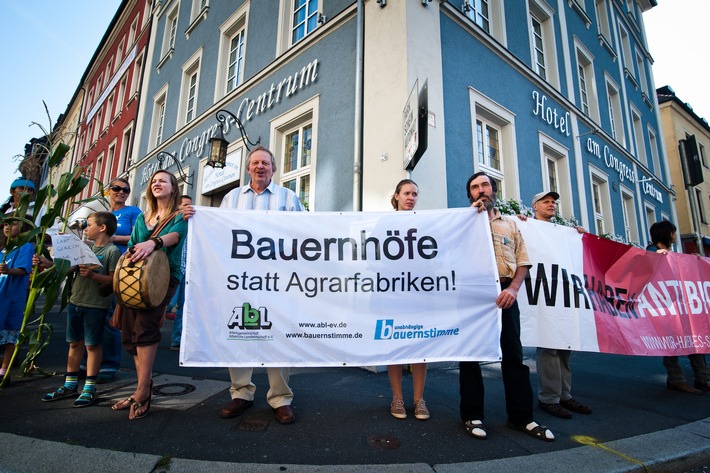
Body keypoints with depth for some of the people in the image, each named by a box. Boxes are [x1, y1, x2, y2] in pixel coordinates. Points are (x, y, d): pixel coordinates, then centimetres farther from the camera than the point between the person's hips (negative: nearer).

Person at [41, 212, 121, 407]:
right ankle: (69, 385, 28)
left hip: (96, 305, -7)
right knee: (75, 343, 15)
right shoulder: (87, 247, 13)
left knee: (92, 345, 2)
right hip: (75, 302, 8)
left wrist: (92, 275, -26)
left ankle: (89, 389, 13)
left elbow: (114, 279, -16)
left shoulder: (112, 251, -11)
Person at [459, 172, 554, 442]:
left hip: (504, 294, 3)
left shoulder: (510, 225, 18)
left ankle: (521, 417, 19)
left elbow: (522, 261, 9)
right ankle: (472, 416, 14)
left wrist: (513, 288, -8)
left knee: (513, 353, 6)